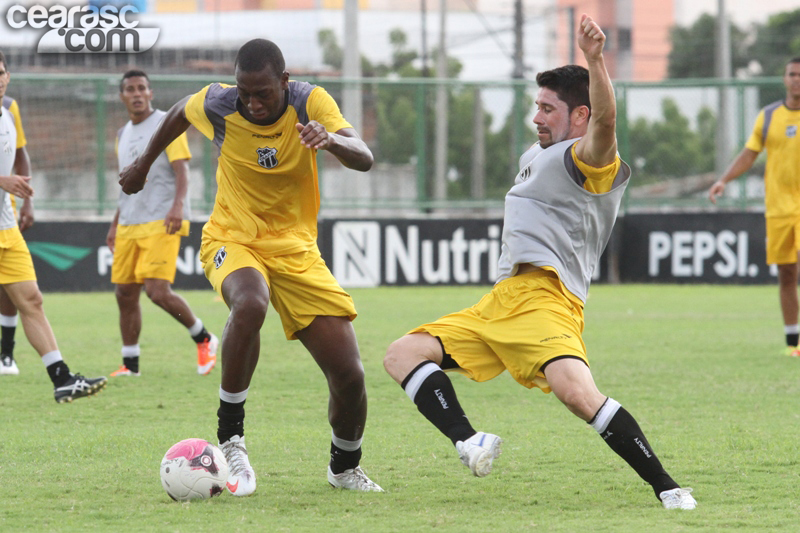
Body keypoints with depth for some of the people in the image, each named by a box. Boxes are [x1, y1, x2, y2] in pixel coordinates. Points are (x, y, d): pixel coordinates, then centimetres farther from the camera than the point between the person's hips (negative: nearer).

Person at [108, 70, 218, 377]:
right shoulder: (123, 135, 19)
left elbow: (181, 170, -11)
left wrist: (177, 205, -27)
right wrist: (115, 225, 24)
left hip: (161, 223, -7)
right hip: (130, 225, 7)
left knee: (158, 291, -17)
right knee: (125, 294, 3)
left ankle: (204, 340, 2)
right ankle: (130, 364, 12)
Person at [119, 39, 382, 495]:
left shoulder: (310, 102, -15)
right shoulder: (217, 105, -13)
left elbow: (364, 159, -28)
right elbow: (180, 113, 12)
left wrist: (331, 140, -50)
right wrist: (145, 163, 25)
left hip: (297, 250, 2)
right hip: (233, 241, -1)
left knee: (350, 375, -6)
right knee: (250, 304, -40)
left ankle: (345, 467, 26)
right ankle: (231, 439, -26)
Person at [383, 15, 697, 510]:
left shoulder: (585, 158, -4)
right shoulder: (536, 156, 27)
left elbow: (604, 122, -28)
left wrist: (595, 60, -42)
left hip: (543, 297, -10)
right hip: (501, 302, 10)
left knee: (575, 390, -33)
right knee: (403, 354, 0)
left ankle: (667, 488, -26)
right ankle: (470, 443, -20)